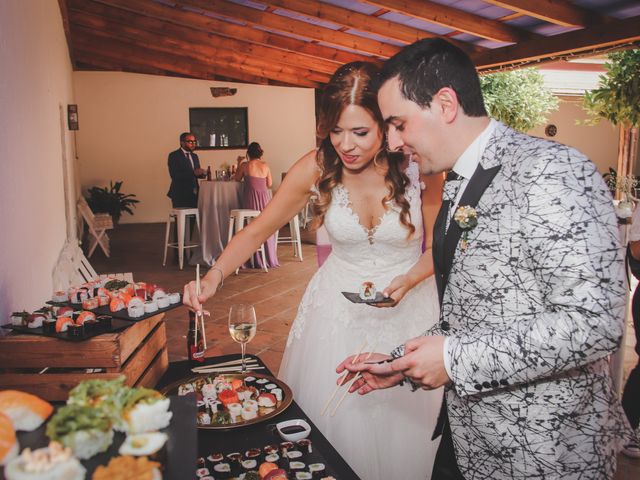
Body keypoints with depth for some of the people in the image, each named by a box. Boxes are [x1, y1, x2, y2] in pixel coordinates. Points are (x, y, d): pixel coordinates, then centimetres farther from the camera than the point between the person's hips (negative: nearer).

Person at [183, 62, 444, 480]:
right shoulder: (317, 167, -14)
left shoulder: (420, 167, -16)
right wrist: (214, 276, -21)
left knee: (401, 423, 13)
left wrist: (409, 280, -23)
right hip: (338, 308, 1)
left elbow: (439, 246, -4)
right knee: (331, 421, 11)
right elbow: (259, 229, -7)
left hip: (408, 307, 0)